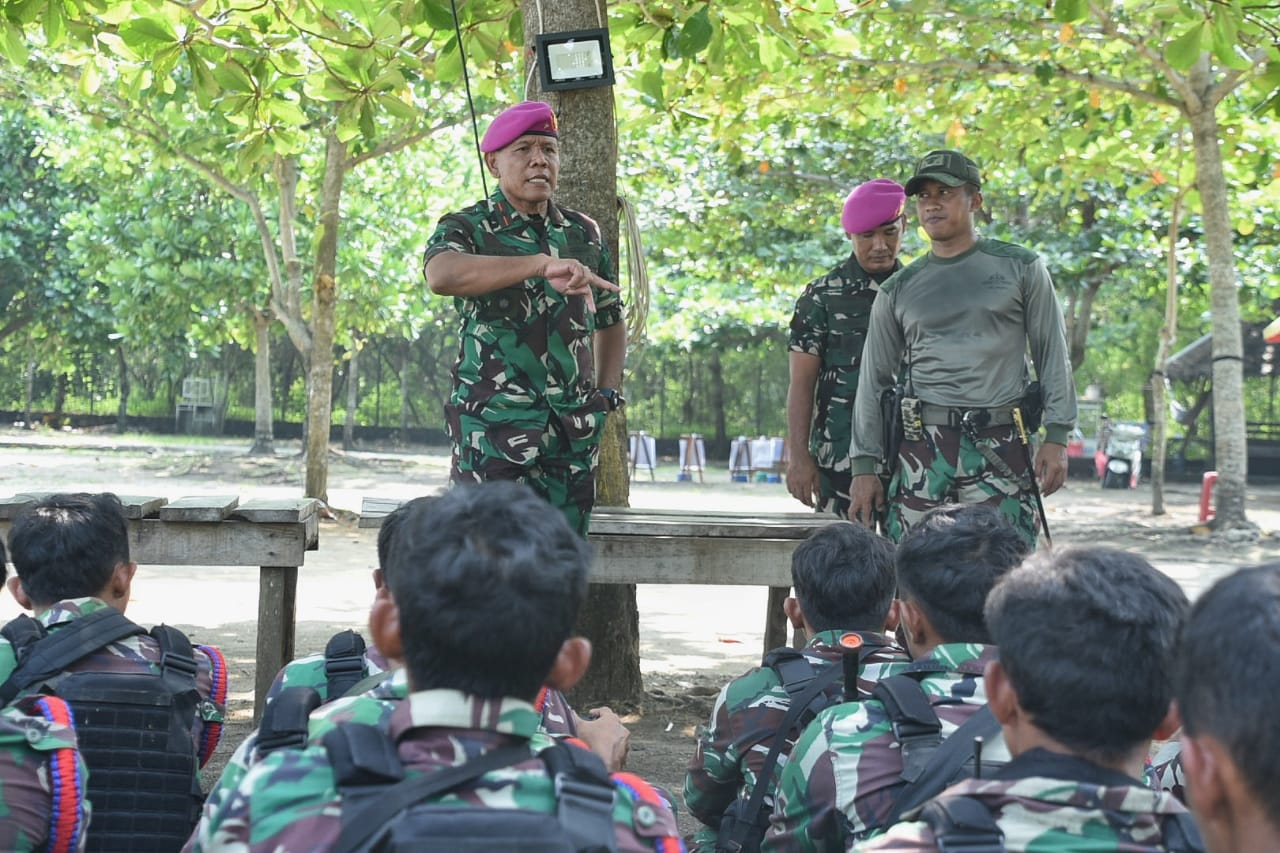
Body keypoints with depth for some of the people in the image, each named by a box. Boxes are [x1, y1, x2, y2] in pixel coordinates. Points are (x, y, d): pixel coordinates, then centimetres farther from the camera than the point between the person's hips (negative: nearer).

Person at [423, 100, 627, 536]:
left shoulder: (583, 233, 15)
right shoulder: (467, 229, 0)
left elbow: (610, 320, 30)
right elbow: (441, 275, -26)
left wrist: (608, 392, 14)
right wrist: (542, 264, -36)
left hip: (573, 433, 5)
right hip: (493, 424, -5)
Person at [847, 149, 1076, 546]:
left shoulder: (1020, 268, 8)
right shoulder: (897, 290, 13)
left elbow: (1052, 355, 7)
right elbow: (874, 380, 14)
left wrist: (1056, 437, -2)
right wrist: (864, 466, 7)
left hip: (999, 447, -2)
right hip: (922, 448, 2)